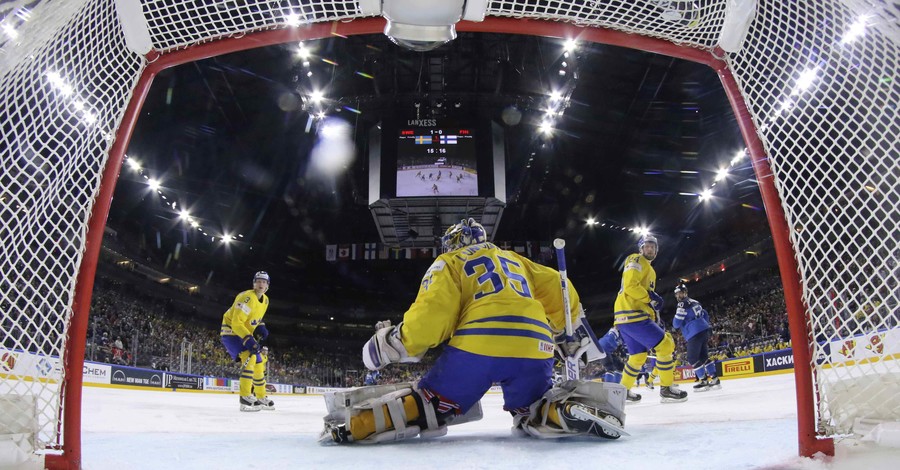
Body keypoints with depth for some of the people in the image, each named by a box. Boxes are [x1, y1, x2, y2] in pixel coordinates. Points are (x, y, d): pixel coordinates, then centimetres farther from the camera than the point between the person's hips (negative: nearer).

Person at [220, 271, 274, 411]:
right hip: (230, 331, -10)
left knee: (260, 362, 13)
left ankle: (261, 398, 27)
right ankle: (246, 398, -28)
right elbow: (236, 323, -30)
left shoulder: (265, 300, 4)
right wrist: (248, 340, -37)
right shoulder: (247, 298, -26)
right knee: (250, 358, -28)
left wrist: (261, 327, -1)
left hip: (244, 333, 10)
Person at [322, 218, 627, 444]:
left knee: (430, 404, 6)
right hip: (533, 348, 4)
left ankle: (356, 422, -15)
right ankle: (578, 408, -7)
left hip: (479, 346, -3)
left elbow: (433, 311, 2)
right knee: (532, 412, 22)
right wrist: (572, 329, 41)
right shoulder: (515, 259, 35)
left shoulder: (450, 263, 19)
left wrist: (390, 343, 11)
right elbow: (556, 290, 30)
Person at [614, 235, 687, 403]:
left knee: (638, 355, 20)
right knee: (666, 344, -9)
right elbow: (630, 286, -18)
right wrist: (651, 297, -14)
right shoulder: (636, 261, -3)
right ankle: (667, 388, -3)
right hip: (632, 314, -11)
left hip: (626, 317, 11)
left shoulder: (649, 270, 28)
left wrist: (654, 314, 12)